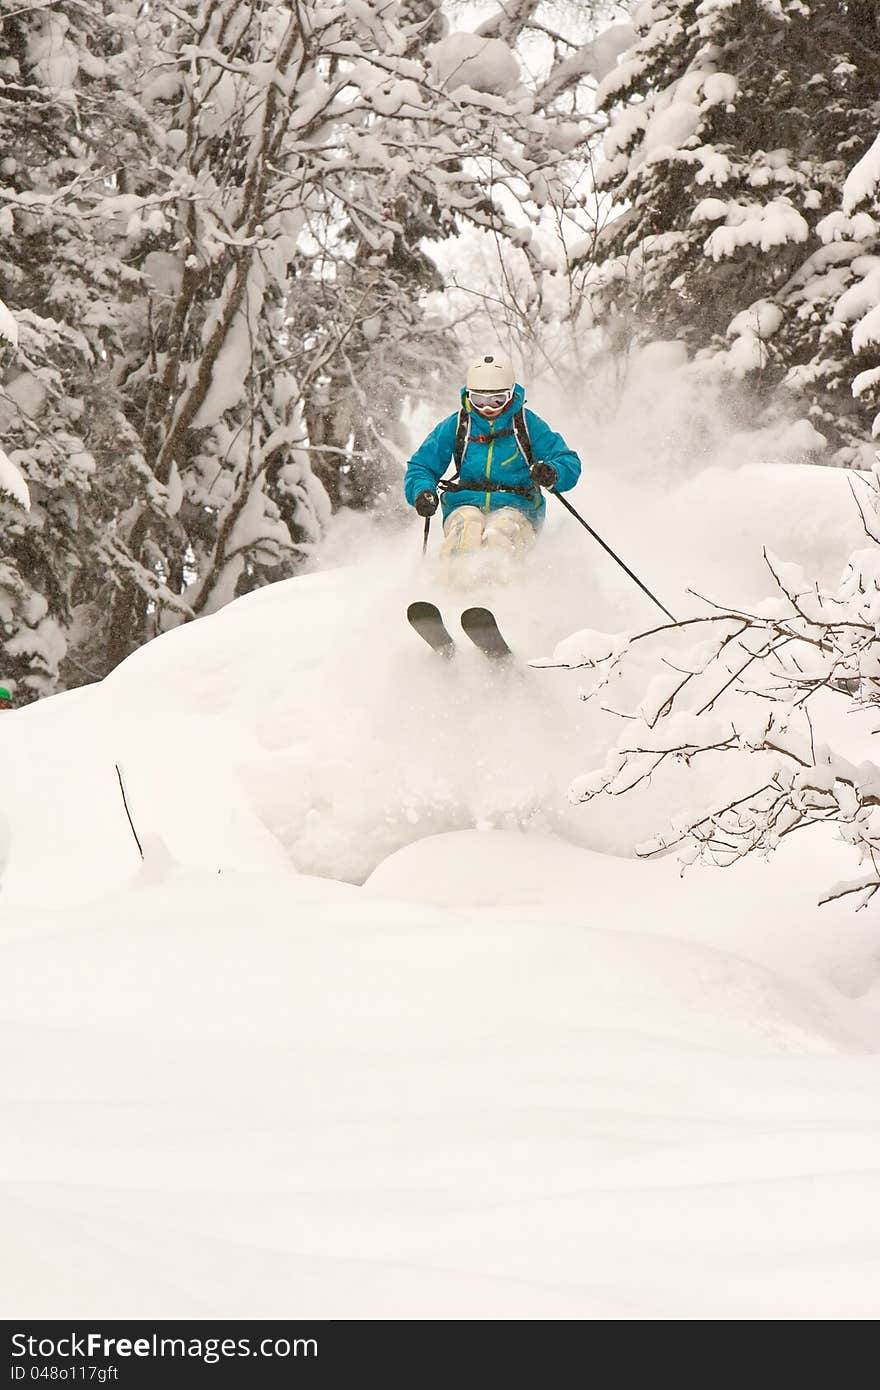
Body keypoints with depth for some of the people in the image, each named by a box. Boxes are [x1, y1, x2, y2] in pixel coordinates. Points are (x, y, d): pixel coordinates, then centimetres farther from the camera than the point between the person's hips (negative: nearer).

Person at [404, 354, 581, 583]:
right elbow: (420, 467, 15)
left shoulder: (528, 424, 7)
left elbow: (569, 462, 5)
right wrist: (423, 491, -9)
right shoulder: (456, 426, 10)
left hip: (515, 507, 0)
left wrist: (553, 473, -20)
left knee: (500, 533, -37)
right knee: (467, 524, -36)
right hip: (466, 506, 1)